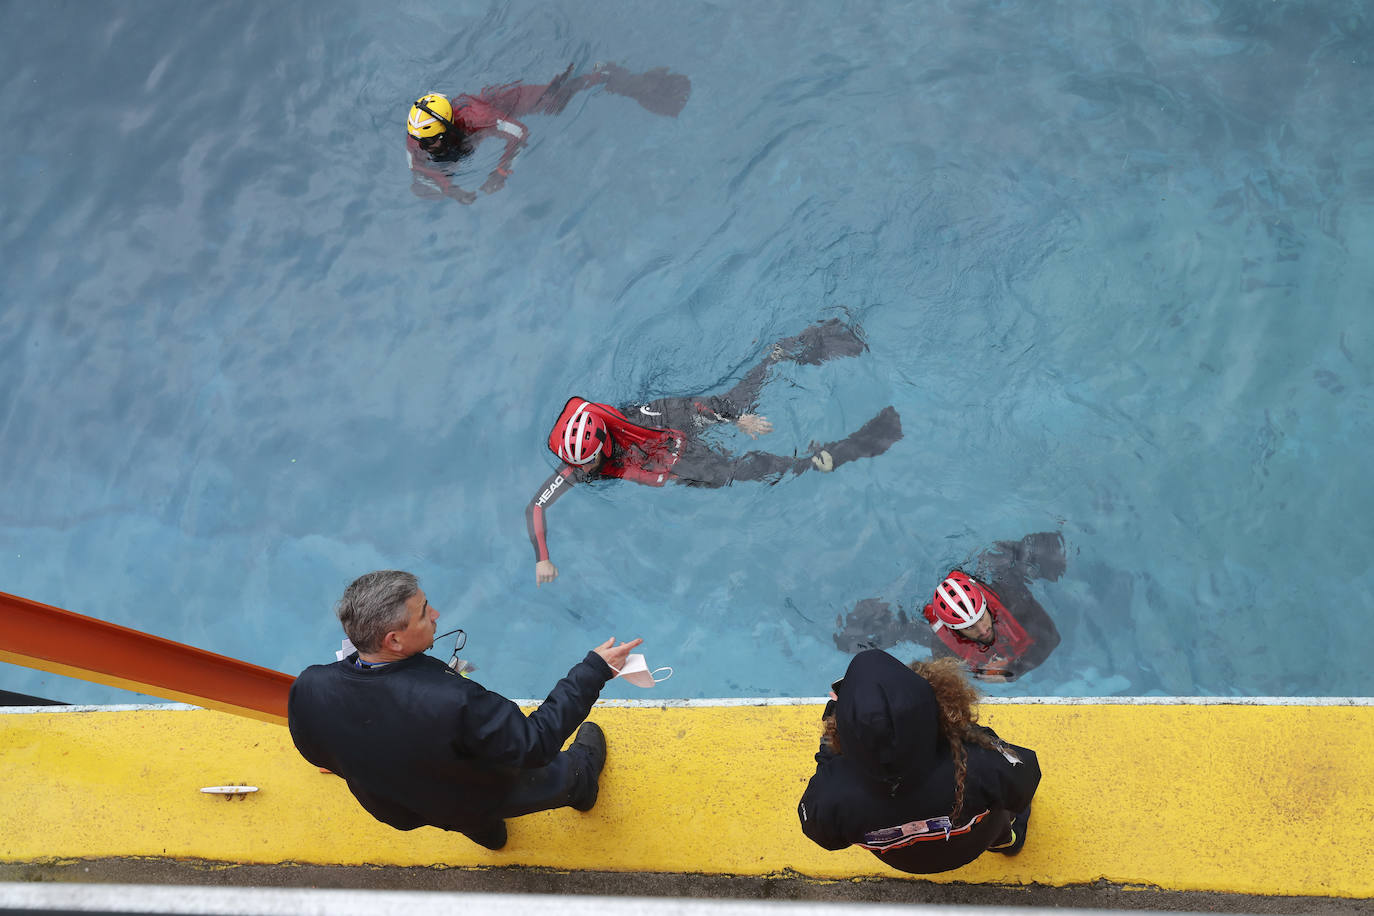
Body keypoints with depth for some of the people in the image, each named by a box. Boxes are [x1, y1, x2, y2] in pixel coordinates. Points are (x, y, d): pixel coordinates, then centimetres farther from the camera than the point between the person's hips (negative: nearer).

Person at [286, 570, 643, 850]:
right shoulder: (452, 702, -48)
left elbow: (317, 753, -8)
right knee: (565, 771, 30)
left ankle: (486, 833, 71)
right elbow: (536, 743, -34)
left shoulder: (309, 688, -31)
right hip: (481, 802, -3)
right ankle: (583, 788, 63)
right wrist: (594, 670, -29)